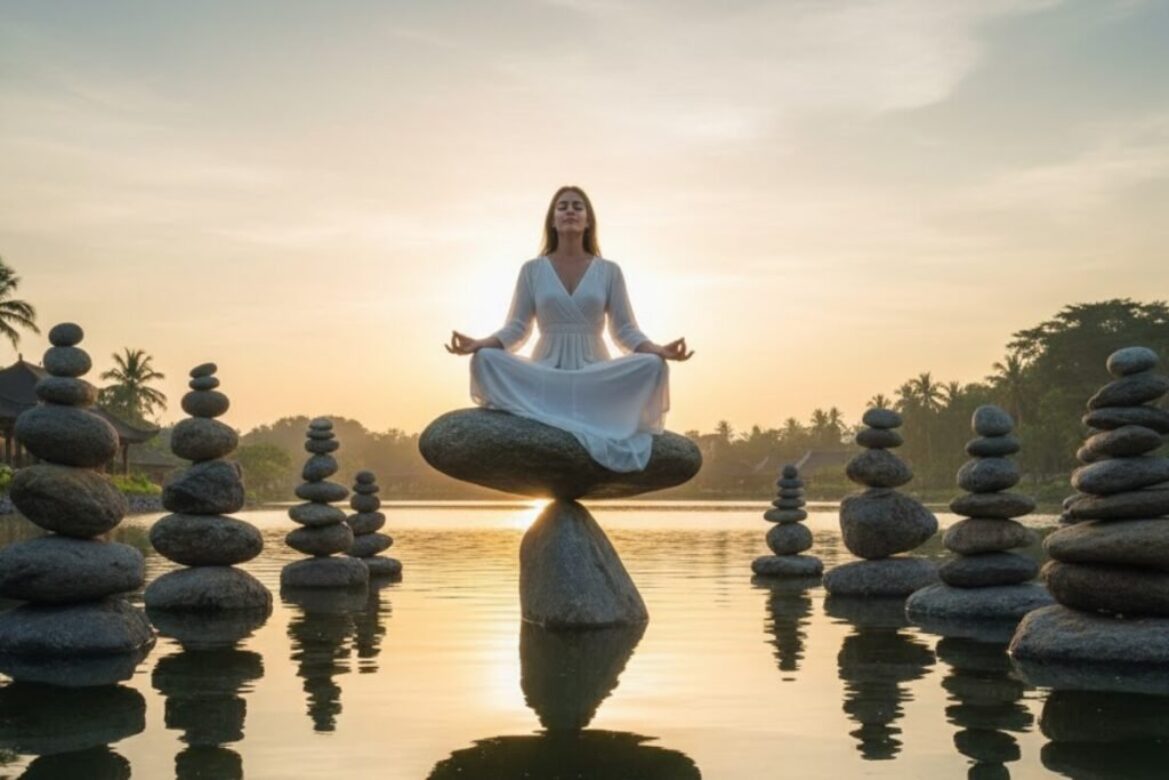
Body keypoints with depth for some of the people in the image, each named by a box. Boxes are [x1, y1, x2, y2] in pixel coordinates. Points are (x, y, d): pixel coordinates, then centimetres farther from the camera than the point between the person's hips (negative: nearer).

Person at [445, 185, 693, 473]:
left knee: (651, 365, -28)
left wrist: (657, 350, -17)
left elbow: (625, 330, 4)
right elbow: (517, 327, 3)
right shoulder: (532, 270, 8)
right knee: (486, 359, -27)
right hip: (546, 374, 0)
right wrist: (479, 344, -16)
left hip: (595, 375, 0)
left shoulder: (609, 271, 8)